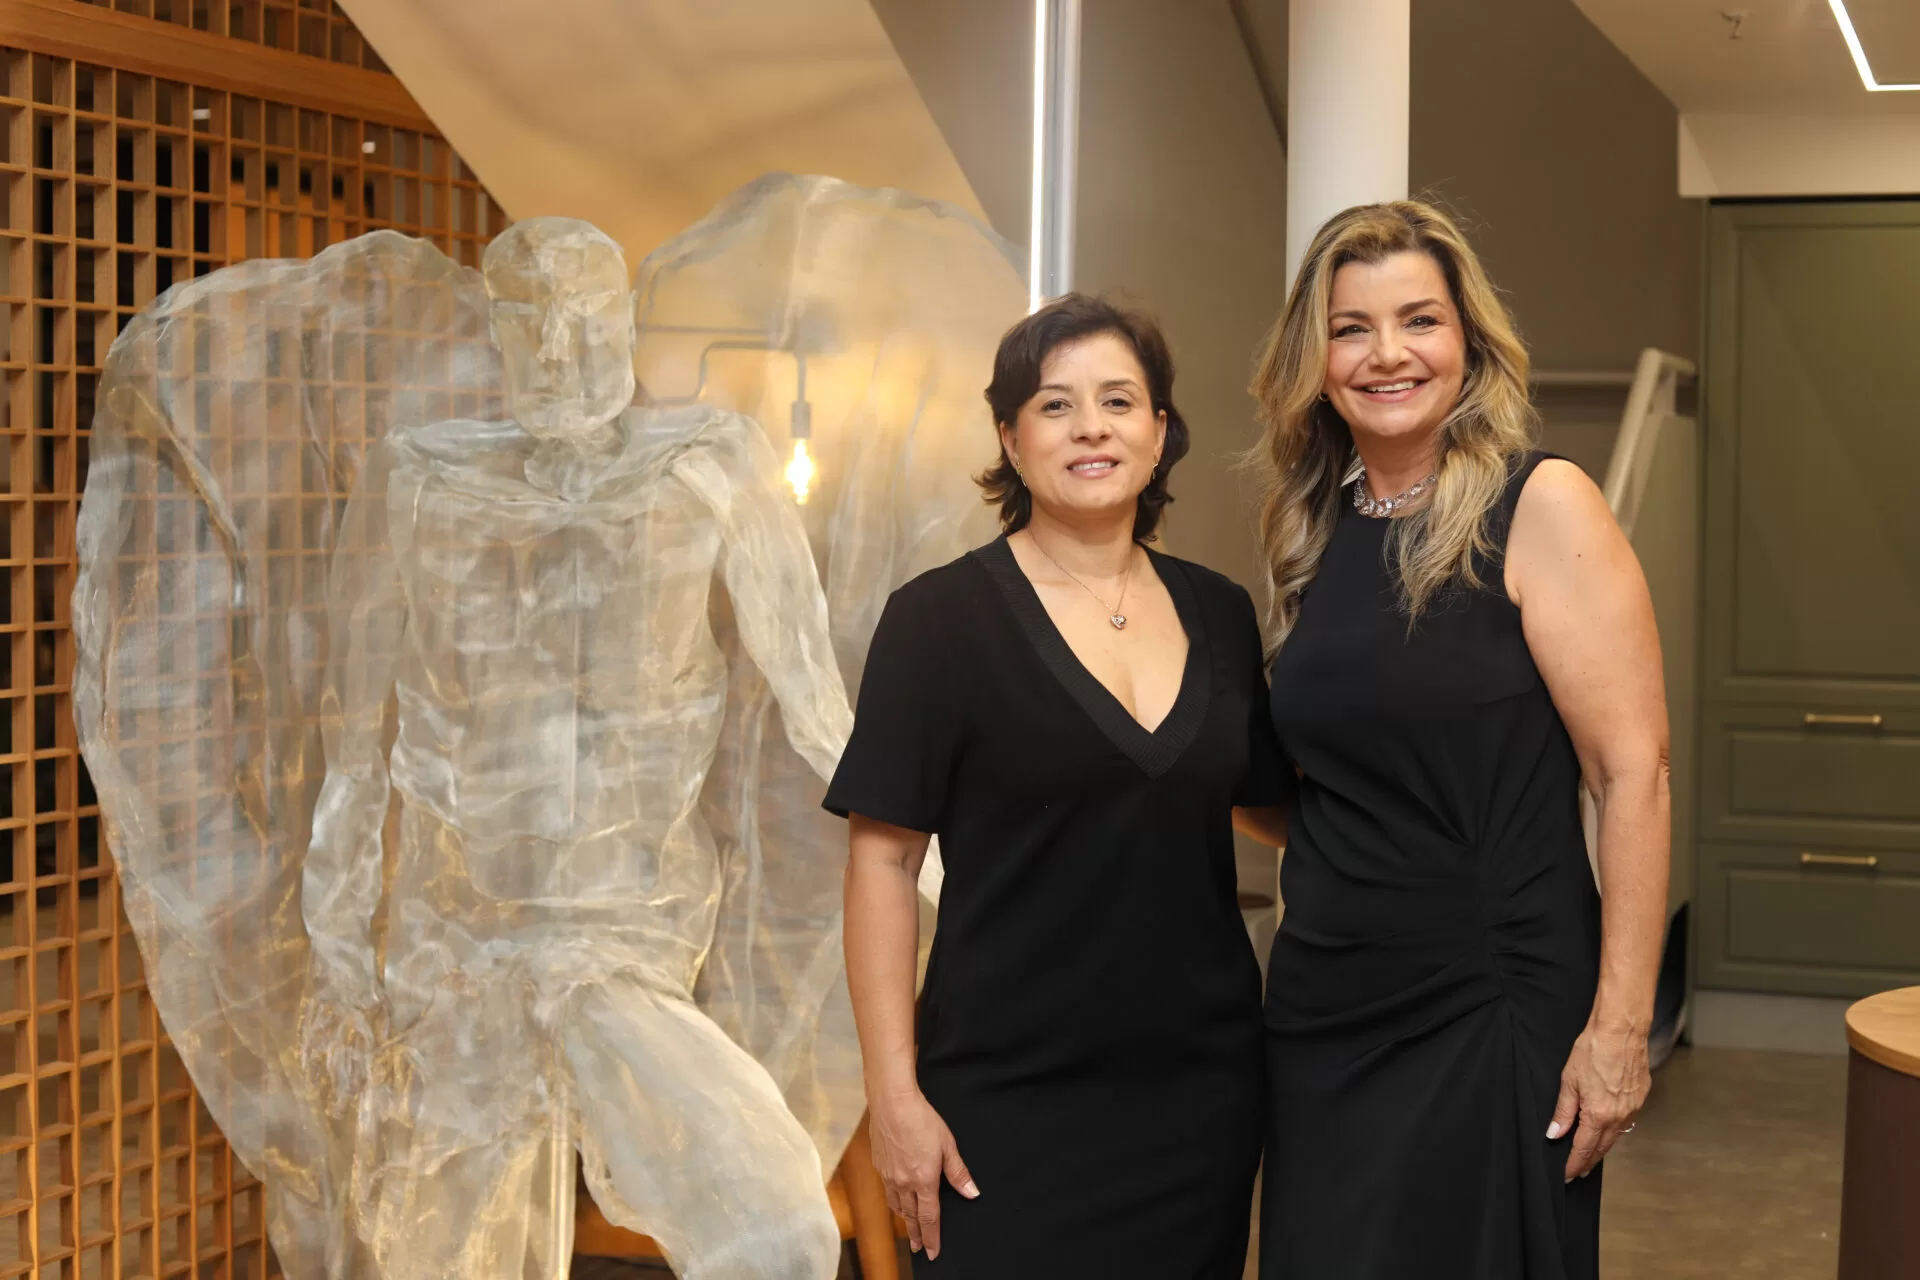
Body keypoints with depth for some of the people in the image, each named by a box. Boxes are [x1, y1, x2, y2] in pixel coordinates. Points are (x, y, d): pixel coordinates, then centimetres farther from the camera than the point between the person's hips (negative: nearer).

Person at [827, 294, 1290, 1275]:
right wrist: (894, 1093, -12)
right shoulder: (941, 616, -6)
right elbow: (883, 863, -7)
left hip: (1201, 1090, 4)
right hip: (1008, 1109, -4)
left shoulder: (1219, 614, 7)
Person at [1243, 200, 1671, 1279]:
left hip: (1492, 1015, -5)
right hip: (1327, 1008, 6)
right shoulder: (1313, 532, 9)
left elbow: (1635, 771, -15)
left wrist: (1620, 1027, -18)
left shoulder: (1541, 507, -9)